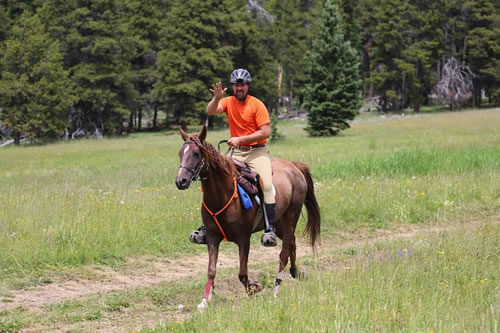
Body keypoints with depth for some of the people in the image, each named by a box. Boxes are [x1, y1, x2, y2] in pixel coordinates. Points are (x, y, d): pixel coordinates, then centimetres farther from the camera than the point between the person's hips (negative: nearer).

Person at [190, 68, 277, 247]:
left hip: (257, 151, -4)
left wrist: (240, 139, -17)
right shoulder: (228, 102, 4)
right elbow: (210, 111, -15)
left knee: (266, 184, -25)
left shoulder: (257, 104, -7)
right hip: (236, 153, 4)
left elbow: (266, 132, -13)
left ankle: (270, 229, -26)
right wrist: (217, 98, -34)